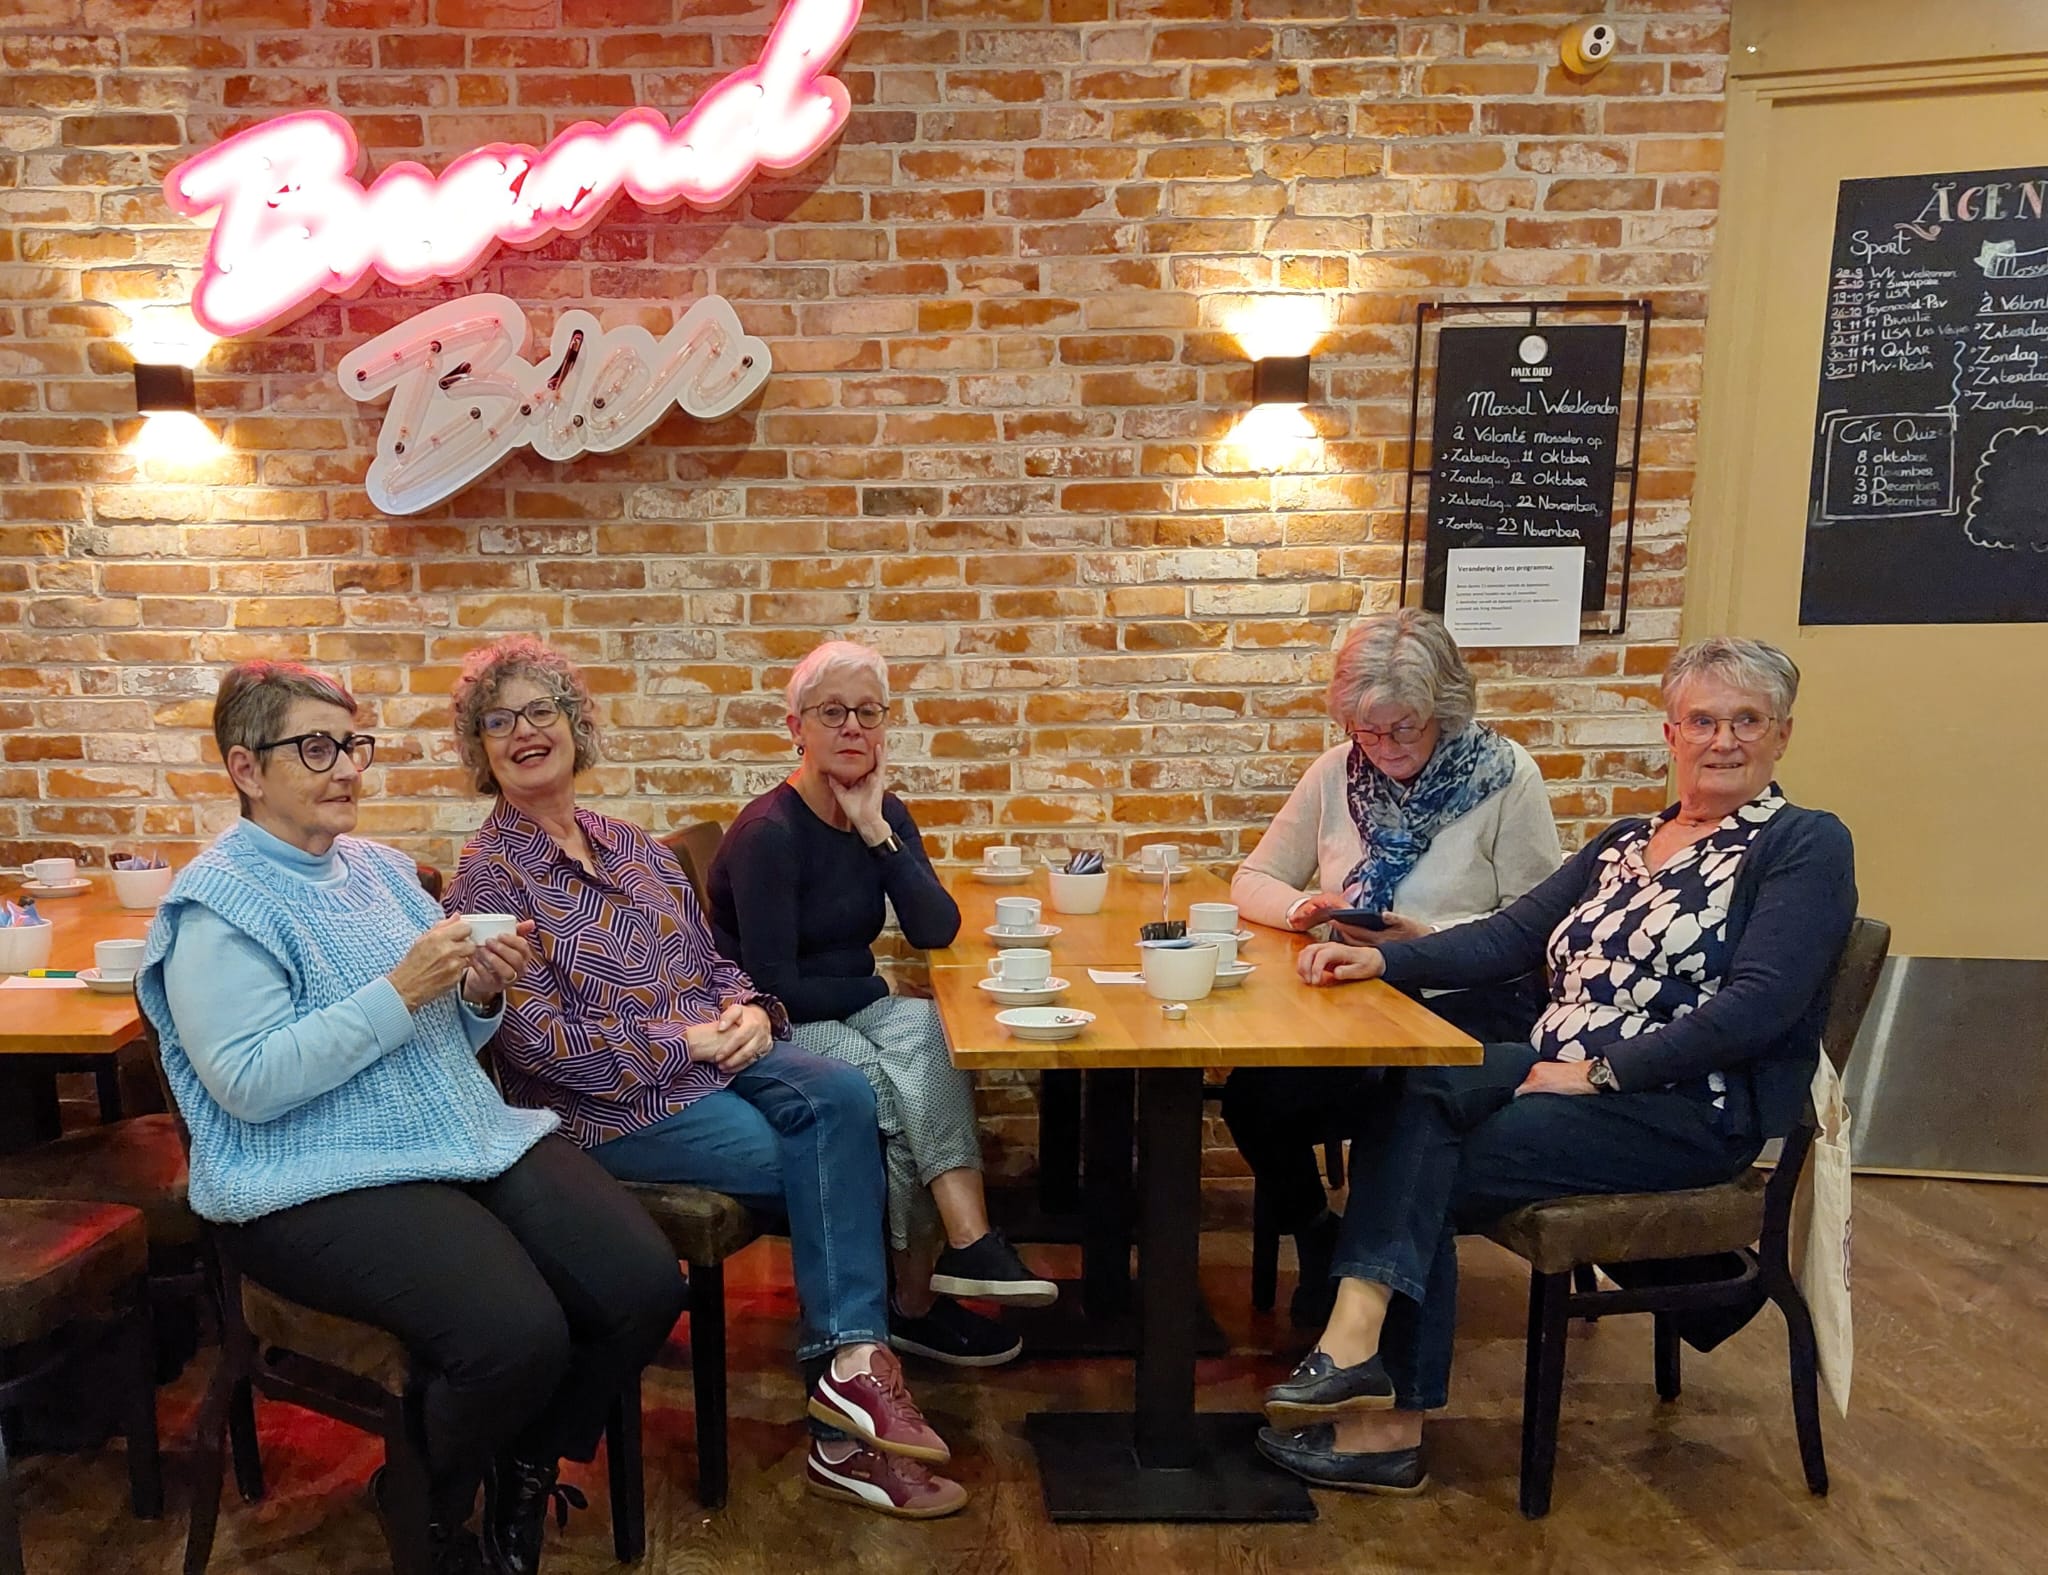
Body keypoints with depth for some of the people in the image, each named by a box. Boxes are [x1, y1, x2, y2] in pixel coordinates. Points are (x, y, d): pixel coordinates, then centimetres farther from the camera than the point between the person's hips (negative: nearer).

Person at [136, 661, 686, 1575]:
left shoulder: (382, 869, 15)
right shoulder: (217, 906, -7)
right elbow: (248, 1084, -16)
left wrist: (480, 994, -3)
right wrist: (399, 993, -20)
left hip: (472, 1138, 7)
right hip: (320, 1185, -7)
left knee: (646, 1288, -12)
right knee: (519, 1336, -28)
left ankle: (527, 1471, 16)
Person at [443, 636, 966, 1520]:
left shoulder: (632, 847, 14)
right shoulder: (489, 876, -6)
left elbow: (712, 963, 17)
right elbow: (541, 1042, -14)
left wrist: (747, 1009, -6)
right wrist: (687, 1041, -17)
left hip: (712, 1054, 6)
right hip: (611, 1104, -6)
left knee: (841, 1098, -22)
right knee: (825, 1163, -20)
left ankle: (849, 1376, -19)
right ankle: (853, 1359, -2)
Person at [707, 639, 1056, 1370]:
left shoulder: (885, 814, 3)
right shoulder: (768, 832, -17)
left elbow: (937, 932, -10)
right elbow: (773, 988, -19)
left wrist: (876, 830, -17)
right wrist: (874, 990, -9)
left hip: (852, 1011, 6)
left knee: (937, 1037, -25)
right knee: (908, 1090, -30)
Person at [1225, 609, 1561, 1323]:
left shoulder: (1505, 776, -4)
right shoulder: (1337, 772, 7)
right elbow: (1253, 881, 13)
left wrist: (1426, 938, -20)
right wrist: (1303, 907, -10)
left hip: (1470, 1003, -4)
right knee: (1249, 1091, -24)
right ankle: (1315, 1238, 7)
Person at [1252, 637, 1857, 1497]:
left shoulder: (1805, 845, -2)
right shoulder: (1624, 843, 17)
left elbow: (1759, 1004, -15)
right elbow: (1509, 937, 11)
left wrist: (1598, 1073, -20)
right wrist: (1382, 958, -5)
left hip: (1692, 1110, -6)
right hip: (1558, 1071, 6)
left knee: (1418, 1173, -23)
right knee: (1410, 1096, -26)